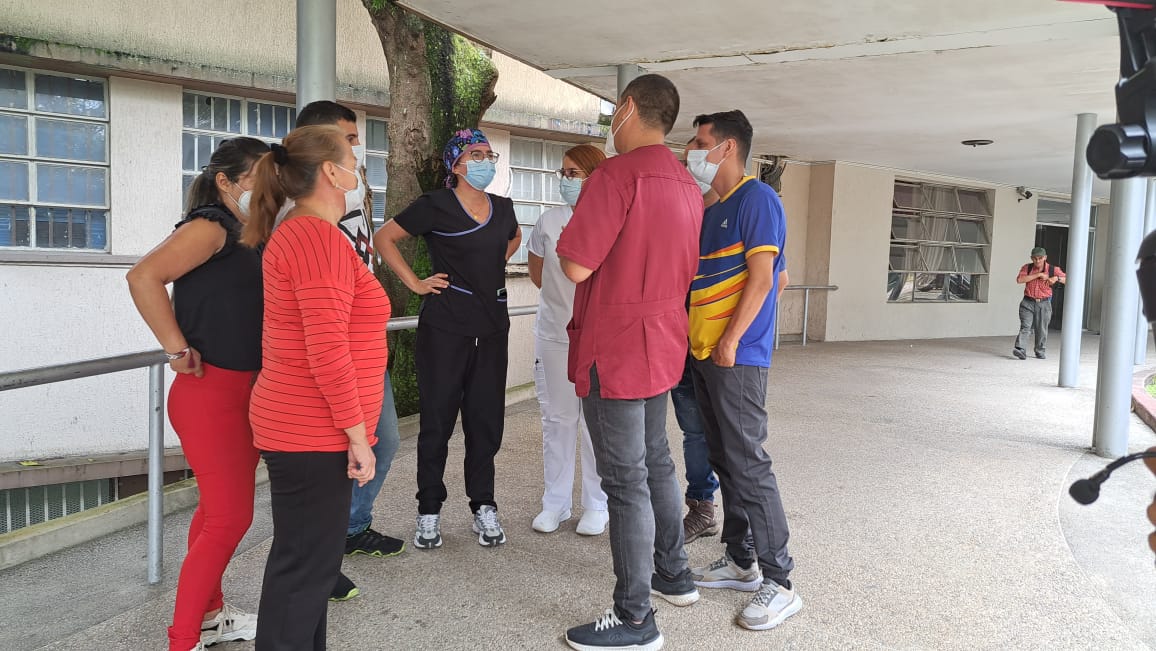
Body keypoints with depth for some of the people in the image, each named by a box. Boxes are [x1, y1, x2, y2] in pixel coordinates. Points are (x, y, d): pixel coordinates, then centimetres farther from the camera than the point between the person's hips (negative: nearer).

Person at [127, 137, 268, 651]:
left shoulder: (244, 237, 13)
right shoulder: (210, 226, -13)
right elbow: (144, 276, -26)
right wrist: (178, 349, -20)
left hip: (245, 392, 9)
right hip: (212, 393, -9)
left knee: (219, 509, 18)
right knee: (229, 519, -5)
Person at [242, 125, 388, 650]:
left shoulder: (294, 234, 15)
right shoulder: (319, 237, -17)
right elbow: (327, 352, -23)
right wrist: (357, 435, -17)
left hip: (303, 429, 10)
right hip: (314, 435, -10)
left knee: (307, 559, 18)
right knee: (305, 567, 0)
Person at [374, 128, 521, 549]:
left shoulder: (502, 208, 9)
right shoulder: (435, 206, -6)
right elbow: (385, 238, -1)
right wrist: (414, 282, -6)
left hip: (492, 328, 5)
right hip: (444, 328, -4)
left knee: (486, 420, 8)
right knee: (437, 421, 3)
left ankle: (484, 508, 20)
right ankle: (429, 514, 16)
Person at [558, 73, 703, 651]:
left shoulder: (617, 174, -17)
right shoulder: (686, 185, 11)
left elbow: (576, 266, -21)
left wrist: (566, 242, -2)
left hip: (613, 349, -9)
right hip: (663, 343, 9)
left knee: (625, 480, -1)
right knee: (655, 461, 22)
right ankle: (673, 574, 37)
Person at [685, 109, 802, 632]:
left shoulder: (757, 199, -8)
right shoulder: (712, 210, 18)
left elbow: (761, 277, -17)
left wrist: (731, 340, -21)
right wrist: (692, 335, 17)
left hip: (737, 357, -9)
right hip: (704, 353, 9)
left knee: (748, 465, -7)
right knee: (723, 461, 13)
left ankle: (778, 583, 1)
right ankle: (741, 561, 24)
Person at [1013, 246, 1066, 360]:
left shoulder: (1053, 269, 2)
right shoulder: (1027, 268, 2)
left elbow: (1067, 279, 1)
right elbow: (1019, 280, -15)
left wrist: (1057, 278, -18)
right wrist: (1038, 275, -17)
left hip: (1044, 304, 1)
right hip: (1028, 302, -1)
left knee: (1041, 329, 8)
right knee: (1025, 327, -13)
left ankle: (1041, 352, 23)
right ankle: (1020, 350, -20)